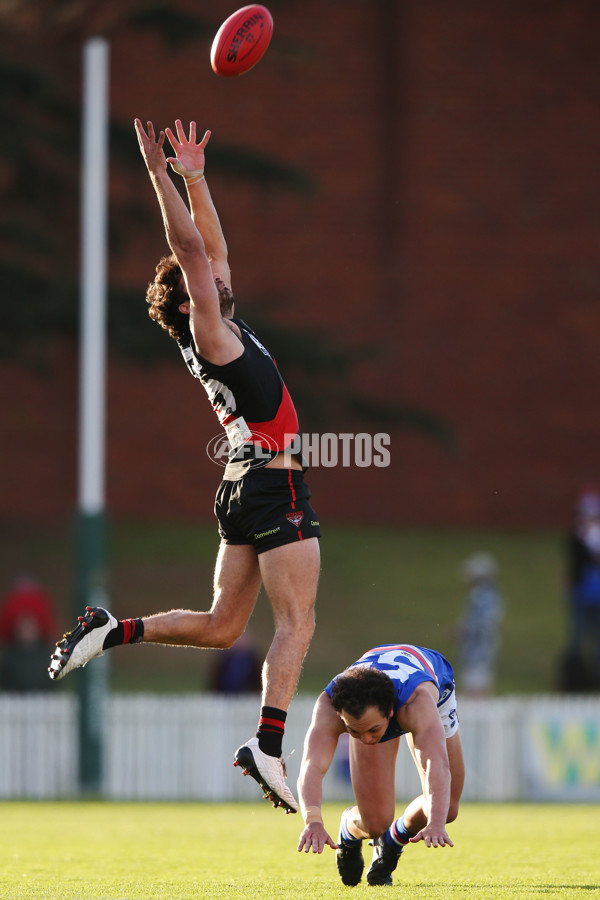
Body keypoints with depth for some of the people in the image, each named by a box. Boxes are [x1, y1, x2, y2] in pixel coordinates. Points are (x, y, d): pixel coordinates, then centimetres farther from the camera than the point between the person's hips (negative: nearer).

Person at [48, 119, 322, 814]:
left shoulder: (218, 329, 13)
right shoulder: (211, 333, -9)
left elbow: (211, 246, 20)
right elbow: (191, 249, -14)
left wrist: (194, 179, 18)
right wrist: (162, 175, -12)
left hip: (243, 488, 9)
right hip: (274, 483, -9)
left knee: (219, 625, 13)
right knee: (296, 619, -11)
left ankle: (112, 631, 7)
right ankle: (269, 745, -21)